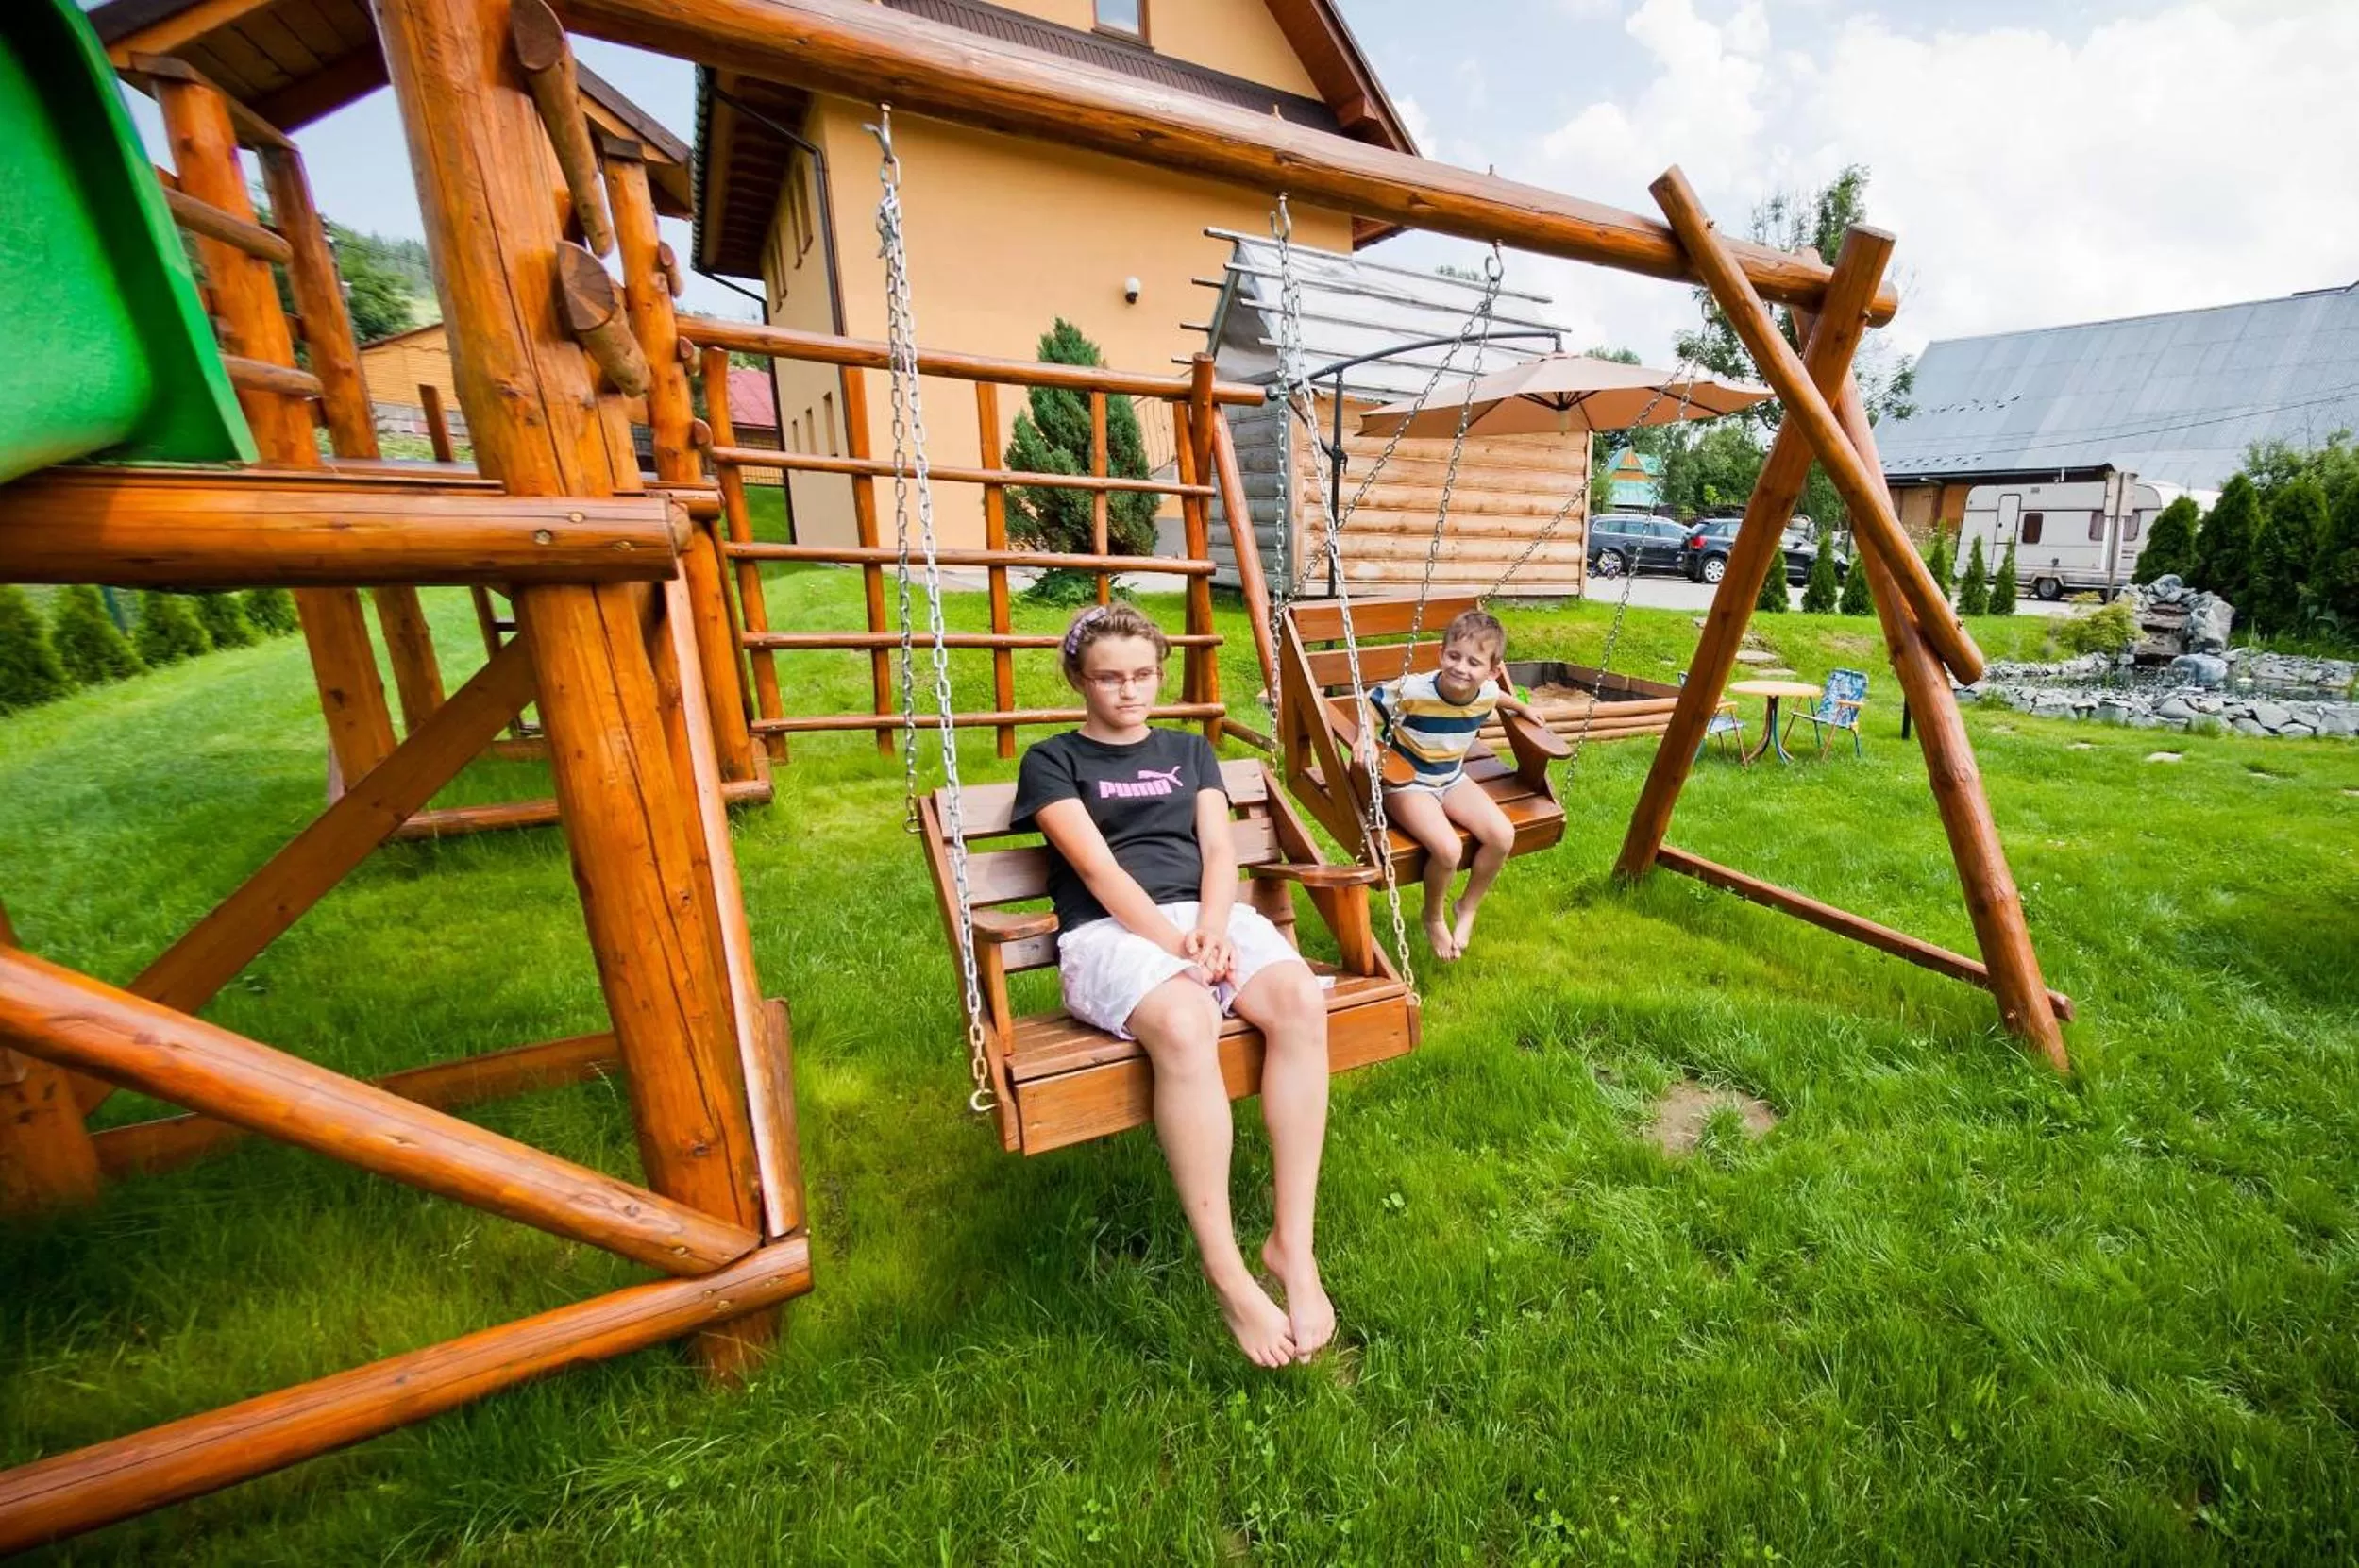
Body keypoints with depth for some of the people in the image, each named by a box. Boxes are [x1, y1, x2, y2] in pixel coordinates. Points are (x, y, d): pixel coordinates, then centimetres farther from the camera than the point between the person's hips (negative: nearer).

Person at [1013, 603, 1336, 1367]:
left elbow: (1219, 850, 9)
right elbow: (1098, 870, -4)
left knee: (1301, 999, -29)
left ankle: (1292, 1242, -19)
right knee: (1184, 1024, -37)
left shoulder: (1189, 749, 22)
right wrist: (1176, 945, -16)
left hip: (1209, 915, 4)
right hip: (1110, 931, -4)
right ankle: (1227, 1275, -23)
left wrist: (1211, 931, -11)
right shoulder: (1052, 760, 10)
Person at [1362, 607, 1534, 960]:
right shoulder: (1412, 691, -28)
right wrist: (1366, 738, -33)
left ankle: (1467, 908, 12)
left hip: (1451, 778, 6)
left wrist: (1522, 707, 25)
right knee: (1448, 849, -27)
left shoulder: (1487, 692, -8)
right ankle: (1434, 916, 6)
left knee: (1503, 835, -13)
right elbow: (1369, 703, -16)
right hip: (1407, 783, -6)